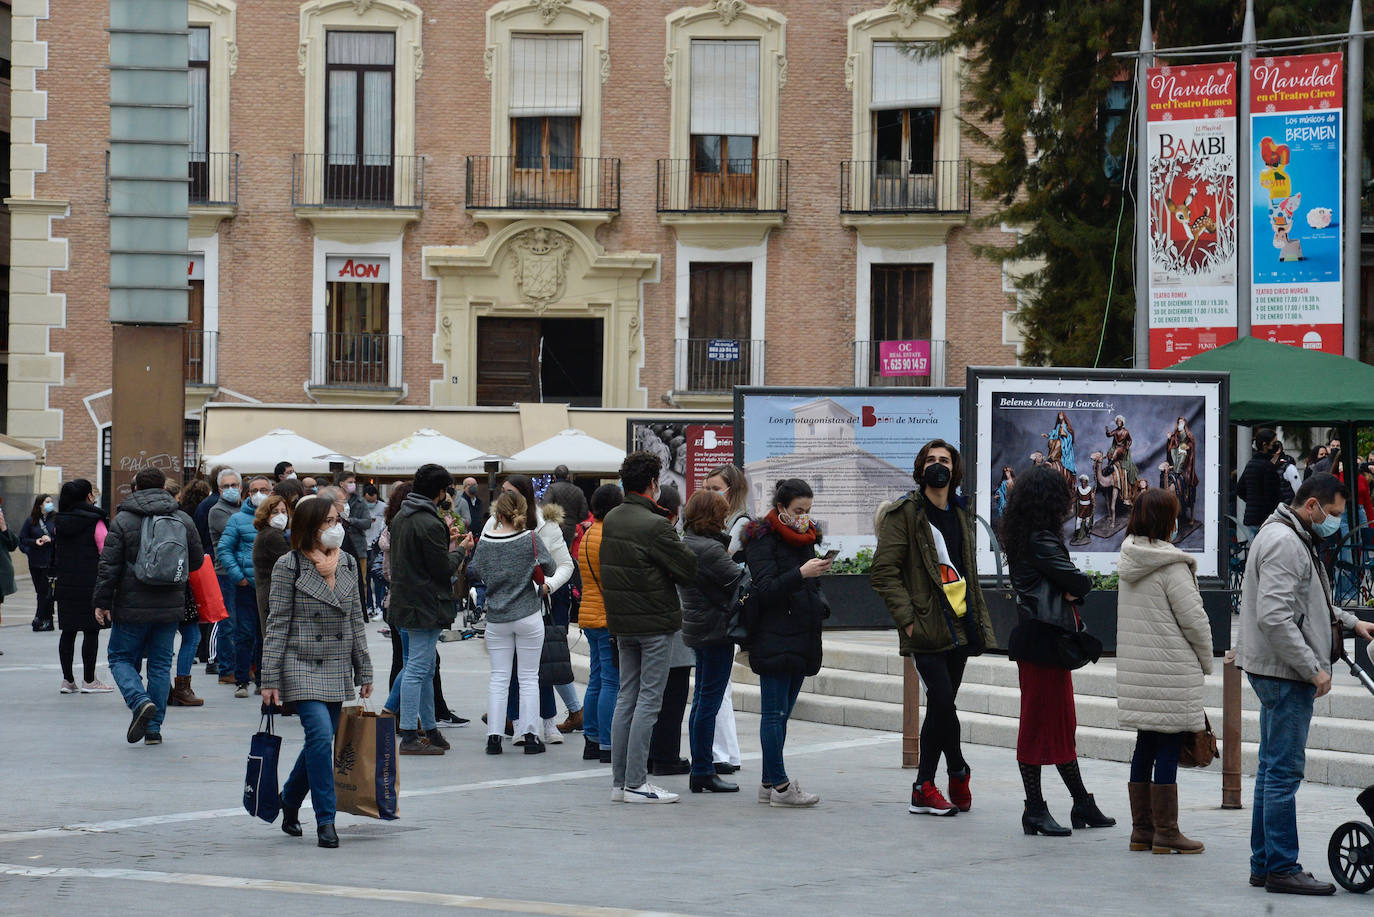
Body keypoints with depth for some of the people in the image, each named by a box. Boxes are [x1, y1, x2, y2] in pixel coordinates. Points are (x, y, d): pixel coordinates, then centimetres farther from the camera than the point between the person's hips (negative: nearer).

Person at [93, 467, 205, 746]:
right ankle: (154, 728, 9)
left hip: (132, 607, -3)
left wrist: (102, 602, -1)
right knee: (161, 664, 11)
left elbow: (108, 565, -8)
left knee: (121, 658, 10)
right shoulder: (184, 520, 3)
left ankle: (140, 701, -17)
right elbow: (196, 561, 12)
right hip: (171, 607, 3)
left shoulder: (123, 521, -6)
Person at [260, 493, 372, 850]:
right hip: (302, 666, -6)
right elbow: (277, 624, -6)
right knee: (320, 736, -18)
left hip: (337, 670, 6)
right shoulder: (289, 566, -6)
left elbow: (356, 620, 14)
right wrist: (270, 679, -9)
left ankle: (289, 803, 31)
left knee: (319, 744, 9)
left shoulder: (347, 564, 9)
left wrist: (364, 672, 12)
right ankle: (325, 820, -12)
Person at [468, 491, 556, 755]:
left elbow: (474, 571, 7)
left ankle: (493, 736, 4)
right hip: (528, 616, -2)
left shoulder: (485, 542, -5)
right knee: (529, 678, 6)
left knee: (498, 678, 8)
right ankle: (530, 735, 5)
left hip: (496, 619, 2)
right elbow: (551, 569, 0)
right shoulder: (531, 540, -10)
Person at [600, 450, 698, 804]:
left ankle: (619, 781, 13)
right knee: (648, 699, -4)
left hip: (622, 621, 8)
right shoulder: (654, 526, -18)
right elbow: (689, 568, -13)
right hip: (655, 621, -8)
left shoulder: (611, 520, 6)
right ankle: (636, 783, -5)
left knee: (627, 696, 12)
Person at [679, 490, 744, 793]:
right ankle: (704, 772, -2)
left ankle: (700, 771, 18)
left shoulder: (685, 545, 10)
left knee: (702, 700, 14)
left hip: (697, 629, 10)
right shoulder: (710, 549, -19)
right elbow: (739, 581, -17)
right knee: (709, 702, -5)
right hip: (716, 629, -10)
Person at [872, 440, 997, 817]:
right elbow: (884, 571, -9)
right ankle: (958, 772, 7)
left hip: (960, 627, 7)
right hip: (927, 630, -7)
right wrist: (907, 619, -16)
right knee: (942, 704, -15)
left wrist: (979, 622, 18)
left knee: (940, 708, 8)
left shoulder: (961, 513, 16)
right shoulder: (904, 513, -5)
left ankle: (924, 789, 12)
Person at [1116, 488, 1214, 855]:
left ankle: (1142, 830, 18)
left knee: (1145, 747, 13)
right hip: (1170, 672, -8)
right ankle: (1166, 834, 1)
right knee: (1168, 749, -3)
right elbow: (1194, 619, -14)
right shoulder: (1171, 565, -14)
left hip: (1135, 669, 8)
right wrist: (1206, 661, 3)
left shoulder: (1129, 560, 11)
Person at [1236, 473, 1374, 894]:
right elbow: (1274, 616, -25)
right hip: (1284, 671, -11)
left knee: (1272, 769, 13)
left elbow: (1311, 602, 32)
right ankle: (1282, 868, -5)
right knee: (1284, 770, -8)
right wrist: (1313, 667, -22)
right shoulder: (1284, 542, -17)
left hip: (1280, 671, 11)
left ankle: (1264, 863, 18)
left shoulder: (1294, 539, 18)